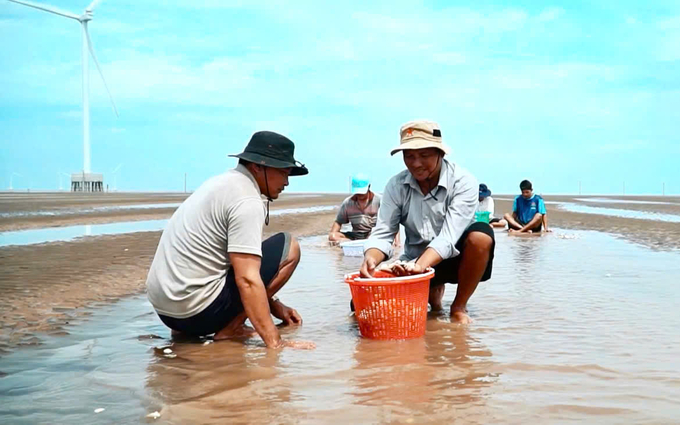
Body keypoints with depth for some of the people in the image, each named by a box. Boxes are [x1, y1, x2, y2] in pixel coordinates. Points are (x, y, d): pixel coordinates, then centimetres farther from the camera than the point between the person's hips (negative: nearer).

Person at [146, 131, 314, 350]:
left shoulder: (223, 183, 16)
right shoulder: (246, 200, -15)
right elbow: (247, 280, -22)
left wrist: (272, 304, 21)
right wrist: (274, 342, -21)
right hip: (197, 311, -9)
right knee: (288, 247, -3)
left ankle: (185, 329, 14)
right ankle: (229, 329, -6)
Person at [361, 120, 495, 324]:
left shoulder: (463, 182, -20)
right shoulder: (396, 186, -9)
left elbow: (448, 237, -29)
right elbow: (382, 234, -15)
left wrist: (420, 265, -47)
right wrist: (370, 259, -38)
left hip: (455, 260, -3)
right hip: (415, 263, 3)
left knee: (481, 234, -34)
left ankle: (459, 307, -11)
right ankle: (432, 291, 13)